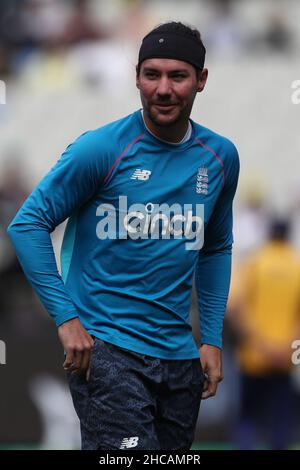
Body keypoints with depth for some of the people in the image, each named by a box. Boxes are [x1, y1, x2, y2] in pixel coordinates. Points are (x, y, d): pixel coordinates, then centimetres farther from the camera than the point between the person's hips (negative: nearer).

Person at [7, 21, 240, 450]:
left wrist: (212, 339, 12)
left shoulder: (220, 157, 7)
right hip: (106, 348, -6)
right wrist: (66, 319, -13)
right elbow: (27, 225, -7)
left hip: (179, 354, 6)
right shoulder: (101, 149, -9)